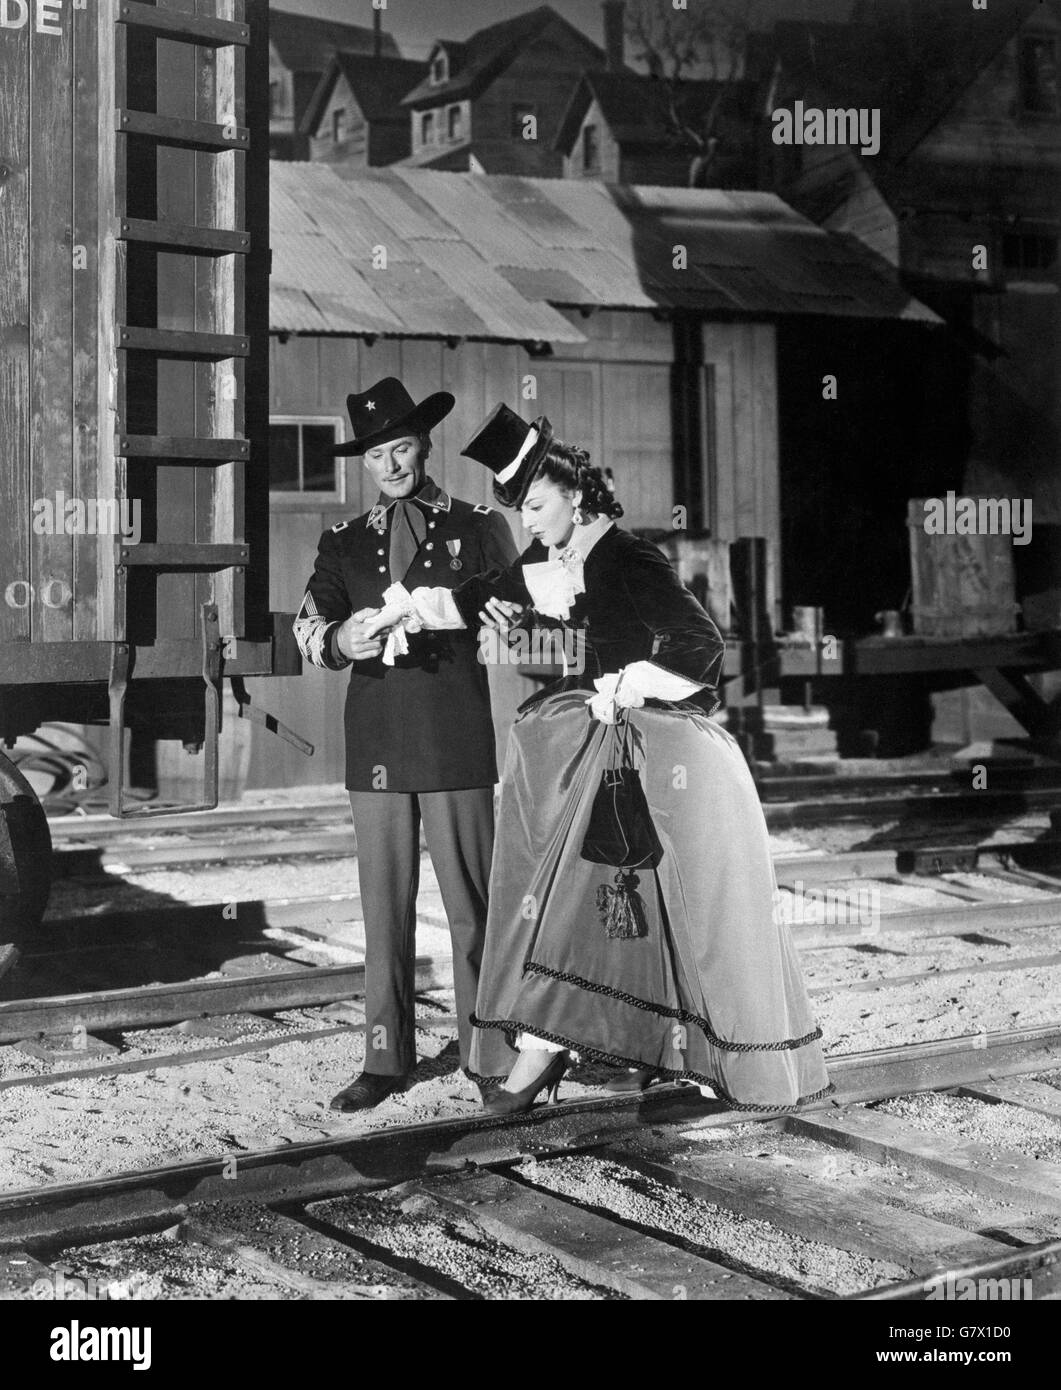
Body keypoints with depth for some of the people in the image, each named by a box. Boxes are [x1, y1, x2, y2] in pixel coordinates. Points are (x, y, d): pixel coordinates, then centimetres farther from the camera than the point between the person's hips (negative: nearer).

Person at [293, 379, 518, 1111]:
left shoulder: (481, 528, 10)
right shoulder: (344, 542, 16)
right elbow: (308, 627, 7)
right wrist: (340, 639, -16)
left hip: (458, 740, -2)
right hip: (376, 741, 2)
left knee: (472, 904, -3)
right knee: (385, 907, 3)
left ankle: (488, 1054, 6)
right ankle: (386, 1058, 10)